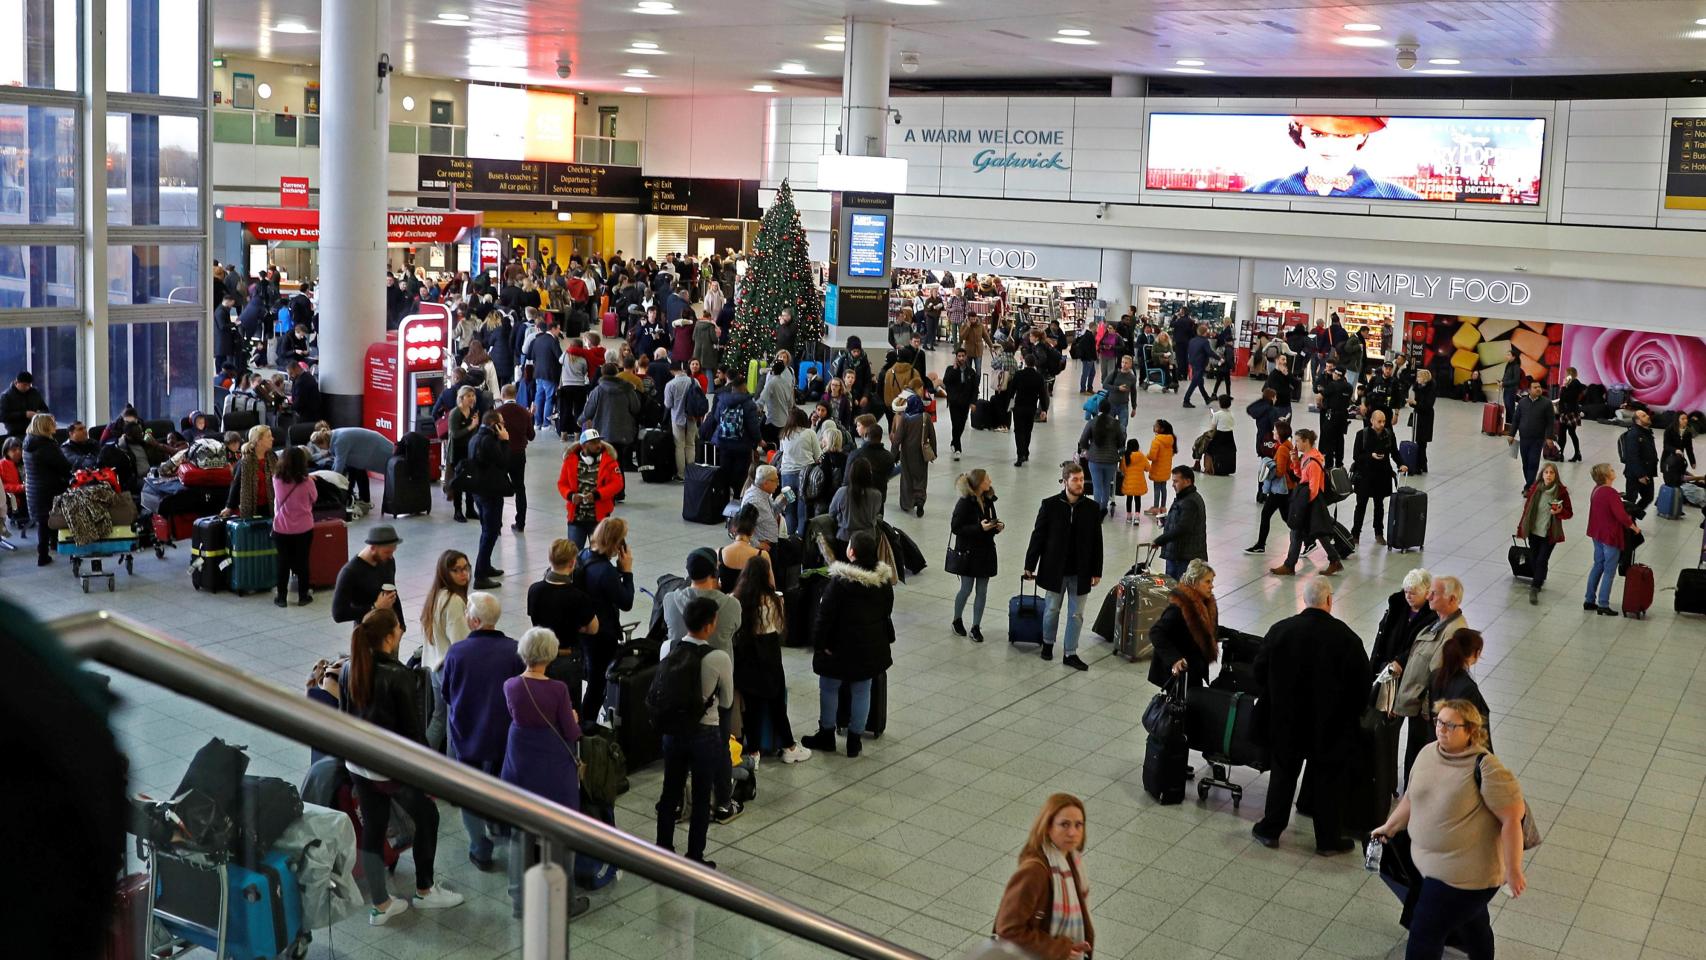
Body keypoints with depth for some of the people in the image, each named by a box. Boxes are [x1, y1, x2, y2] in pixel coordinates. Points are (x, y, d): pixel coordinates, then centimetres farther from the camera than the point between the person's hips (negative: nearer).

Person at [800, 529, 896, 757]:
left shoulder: (840, 580, -22)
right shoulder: (884, 579, -4)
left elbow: (826, 614, -19)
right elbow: (887, 611, 8)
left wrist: (819, 642, -8)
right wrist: (886, 637, 20)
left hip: (841, 646, -5)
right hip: (871, 646, 5)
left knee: (829, 688, 14)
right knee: (862, 691, 13)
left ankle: (826, 735, 26)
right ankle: (854, 741, 20)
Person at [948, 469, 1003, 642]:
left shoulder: (988, 500, 3)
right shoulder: (965, 503, -17)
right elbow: (955, 528, -18)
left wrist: (997, 526, -6)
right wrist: (979, 528, -25)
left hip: (985, 551, 6)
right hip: (967, 552, -6)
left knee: (982, 591, 6)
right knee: (966, 589, 5)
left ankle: (976, 627, 15)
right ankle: (957, 620, 28)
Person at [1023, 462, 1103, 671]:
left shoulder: (1091, 508, -3)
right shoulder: (1050, 505, -8)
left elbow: (1097, 542, 2)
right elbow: (1038, 536, -3)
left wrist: (1096, 571, 2)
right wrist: (1030, 565, -2)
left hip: (1080, 572, 1)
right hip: (1054, 569, -1)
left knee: (1076, 614, 6)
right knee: (1052, 609, 13)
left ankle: (1070, 653, 17)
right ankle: (1048, 643, 35)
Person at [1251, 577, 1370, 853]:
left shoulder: (1280, 630, -12)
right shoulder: (1347, 638, -17)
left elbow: (1260, 672, -2)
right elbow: (1361, 684, -10)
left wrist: (1274, 702, 14)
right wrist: (1349, 714, 7)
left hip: (1286, 720, 2)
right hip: (1330, 726, -1)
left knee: (1283, 773, 17)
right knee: (1327, 779, 12)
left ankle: (1270, 830, 26)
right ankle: (1327, 839, 23)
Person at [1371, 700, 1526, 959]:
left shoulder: (1485, 768, -23)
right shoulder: (1428, 754, 0)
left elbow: (1512, 818, -21)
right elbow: (1412, 797, 16)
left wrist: (1513, 870, -19)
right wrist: (1390, 827, 24)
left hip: (1464, 873, -7)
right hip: (1432, 863, 7)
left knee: (1424, 935, -2)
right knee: (1472, 924, 27)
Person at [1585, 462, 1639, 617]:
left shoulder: (1597, 489, 3)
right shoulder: (1611, 493, -23)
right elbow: (1621, 515, -24)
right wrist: (1634, 527, -10)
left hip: (1598, 534, 8)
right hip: (1611, 536, -8)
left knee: (1597, 566, 18)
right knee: (1609, 571, 0)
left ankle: (1589, 600, 23)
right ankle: (1603, 605, 3)